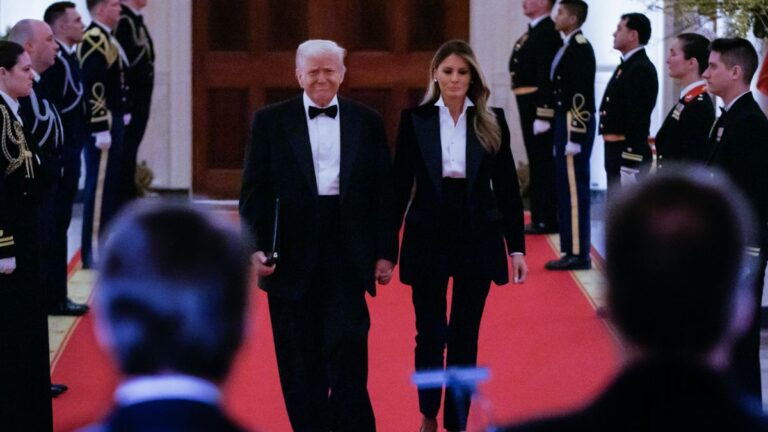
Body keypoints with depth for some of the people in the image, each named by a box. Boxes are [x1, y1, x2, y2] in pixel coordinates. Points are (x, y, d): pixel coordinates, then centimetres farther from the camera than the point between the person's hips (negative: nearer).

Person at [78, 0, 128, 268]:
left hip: (113, 122, 10)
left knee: (112, 184, 16)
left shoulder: (105, 38, 14)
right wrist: (101, 130, -22)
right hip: (102, 125, -10)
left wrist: (119, 119, 22)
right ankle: (94, 253, -2)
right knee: (100, 186, -6)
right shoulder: (94, 40, -18)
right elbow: (93, 88, -22)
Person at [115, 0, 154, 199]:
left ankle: (130, 195, 18)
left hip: (140, 99, 9)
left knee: (130, 152, 13)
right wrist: (124, 104, -21)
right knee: (126, 153, -3)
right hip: (130, 99, -9)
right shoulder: (122, 21, -16)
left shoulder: (136, 19, 14)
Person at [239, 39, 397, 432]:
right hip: (292, 255, 0)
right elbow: (254, 190, 2)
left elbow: (383, 191, 7)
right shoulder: (270, 121, 4)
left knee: (347, 347, -9)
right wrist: (256, 246, -8)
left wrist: (385, 252, 2)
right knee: (300, 360, 6)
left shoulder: (368, 122, 7)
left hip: (348, 255, 0)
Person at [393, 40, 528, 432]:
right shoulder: (415, 119, -1)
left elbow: (506, 185, 3)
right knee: (430, 334, 4)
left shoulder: (491, 121, 2)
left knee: (465, 337, 6)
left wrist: (517, 246, -2)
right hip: (428, 235, -1)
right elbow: (400, 184, 0)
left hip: (477, 237, 1)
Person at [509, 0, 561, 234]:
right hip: (529, 107, 10)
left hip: (539, 107, -10)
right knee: (537, 163, 13)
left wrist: (543, 116, -23)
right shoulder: (533, 31, 16)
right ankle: (541, 217, 19)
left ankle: (548, 220, -2)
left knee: (543, 163, -6)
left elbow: (548, 78, -21)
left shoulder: (547, 34, -15)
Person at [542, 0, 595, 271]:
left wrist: (575, 137, -22)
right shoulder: (569, 46, 14)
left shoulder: (580, 48, -15)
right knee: (567, 188, 12)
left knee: (575, 189, -6)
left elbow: (581, 96, -20)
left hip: (575, 126, -10)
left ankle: (579, 254, -3)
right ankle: (573, 250, 16)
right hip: (566, 123, 10)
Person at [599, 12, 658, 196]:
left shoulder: (642, 69, -15)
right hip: (617, 152, 10)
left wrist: (629, 164, -24)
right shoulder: (626, 66, 18)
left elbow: (638, 120, -21)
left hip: (631, 154, -10)